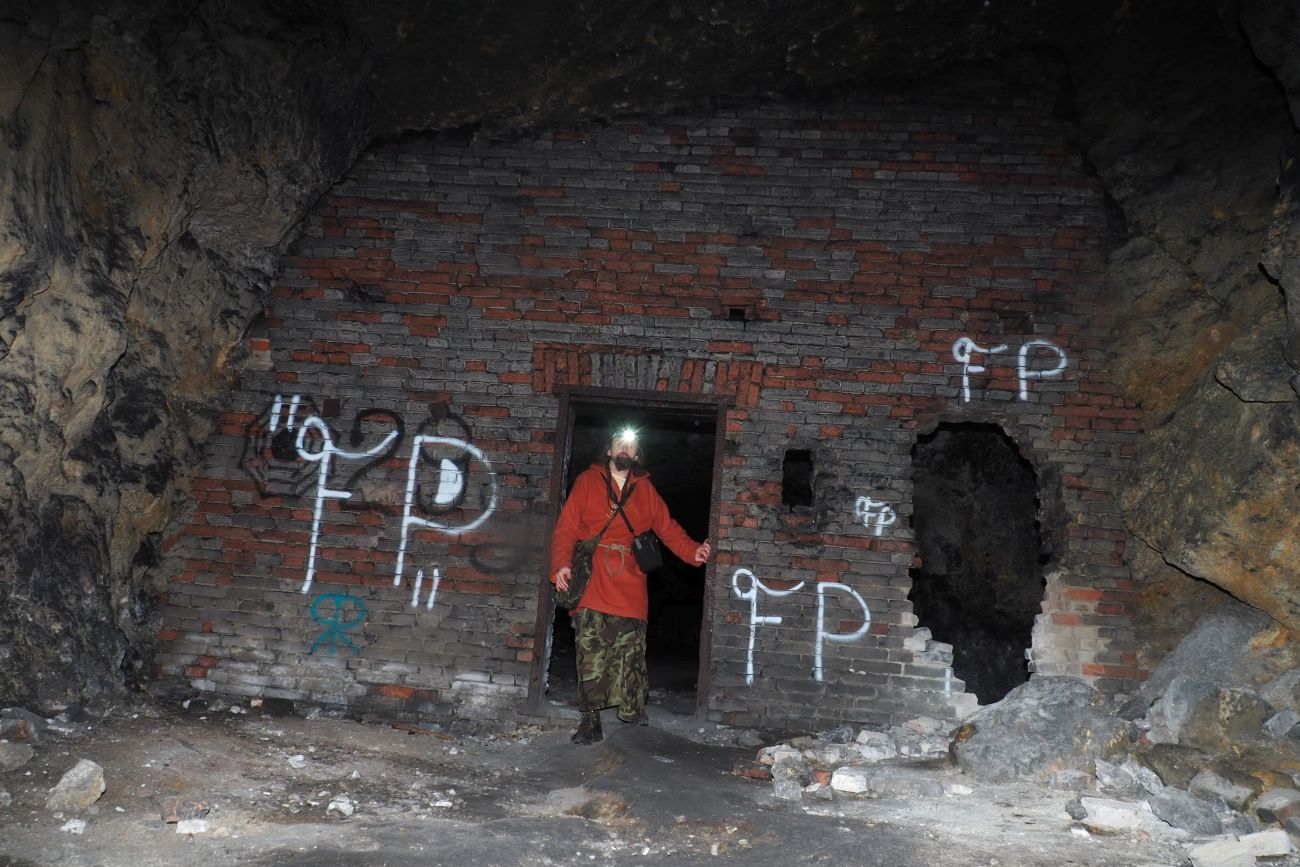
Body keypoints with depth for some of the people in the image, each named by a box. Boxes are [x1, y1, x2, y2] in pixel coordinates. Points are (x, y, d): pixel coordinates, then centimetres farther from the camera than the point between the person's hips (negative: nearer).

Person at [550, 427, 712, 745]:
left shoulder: (645, 489, 14)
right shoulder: (587, 481, 7)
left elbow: (667, 527, 11)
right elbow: (566, 528, 1)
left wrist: (692, 551, -5)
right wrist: (561, 564, -14)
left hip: (630, 585, 2)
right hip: (592, 584, -2)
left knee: (630, 653, 6)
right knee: (591, 655, -1)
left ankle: (631, 709, 20)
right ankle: (590, 721, 6)